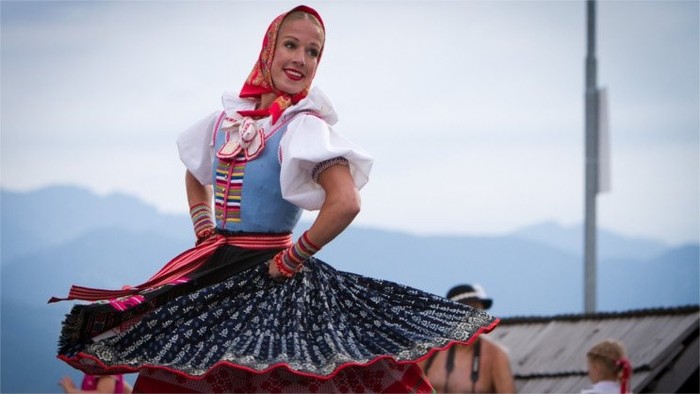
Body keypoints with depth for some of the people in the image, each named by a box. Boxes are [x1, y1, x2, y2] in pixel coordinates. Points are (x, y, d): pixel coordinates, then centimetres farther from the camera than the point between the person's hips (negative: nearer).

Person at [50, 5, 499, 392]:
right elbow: (195, 178, 30)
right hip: (214, 273, 7)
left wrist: (293, 259, -17)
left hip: (267, 276, -7)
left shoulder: (306, 128, -11)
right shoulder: (228, 120, 9)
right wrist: (205, 235, 15)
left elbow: (346, 203, -27)